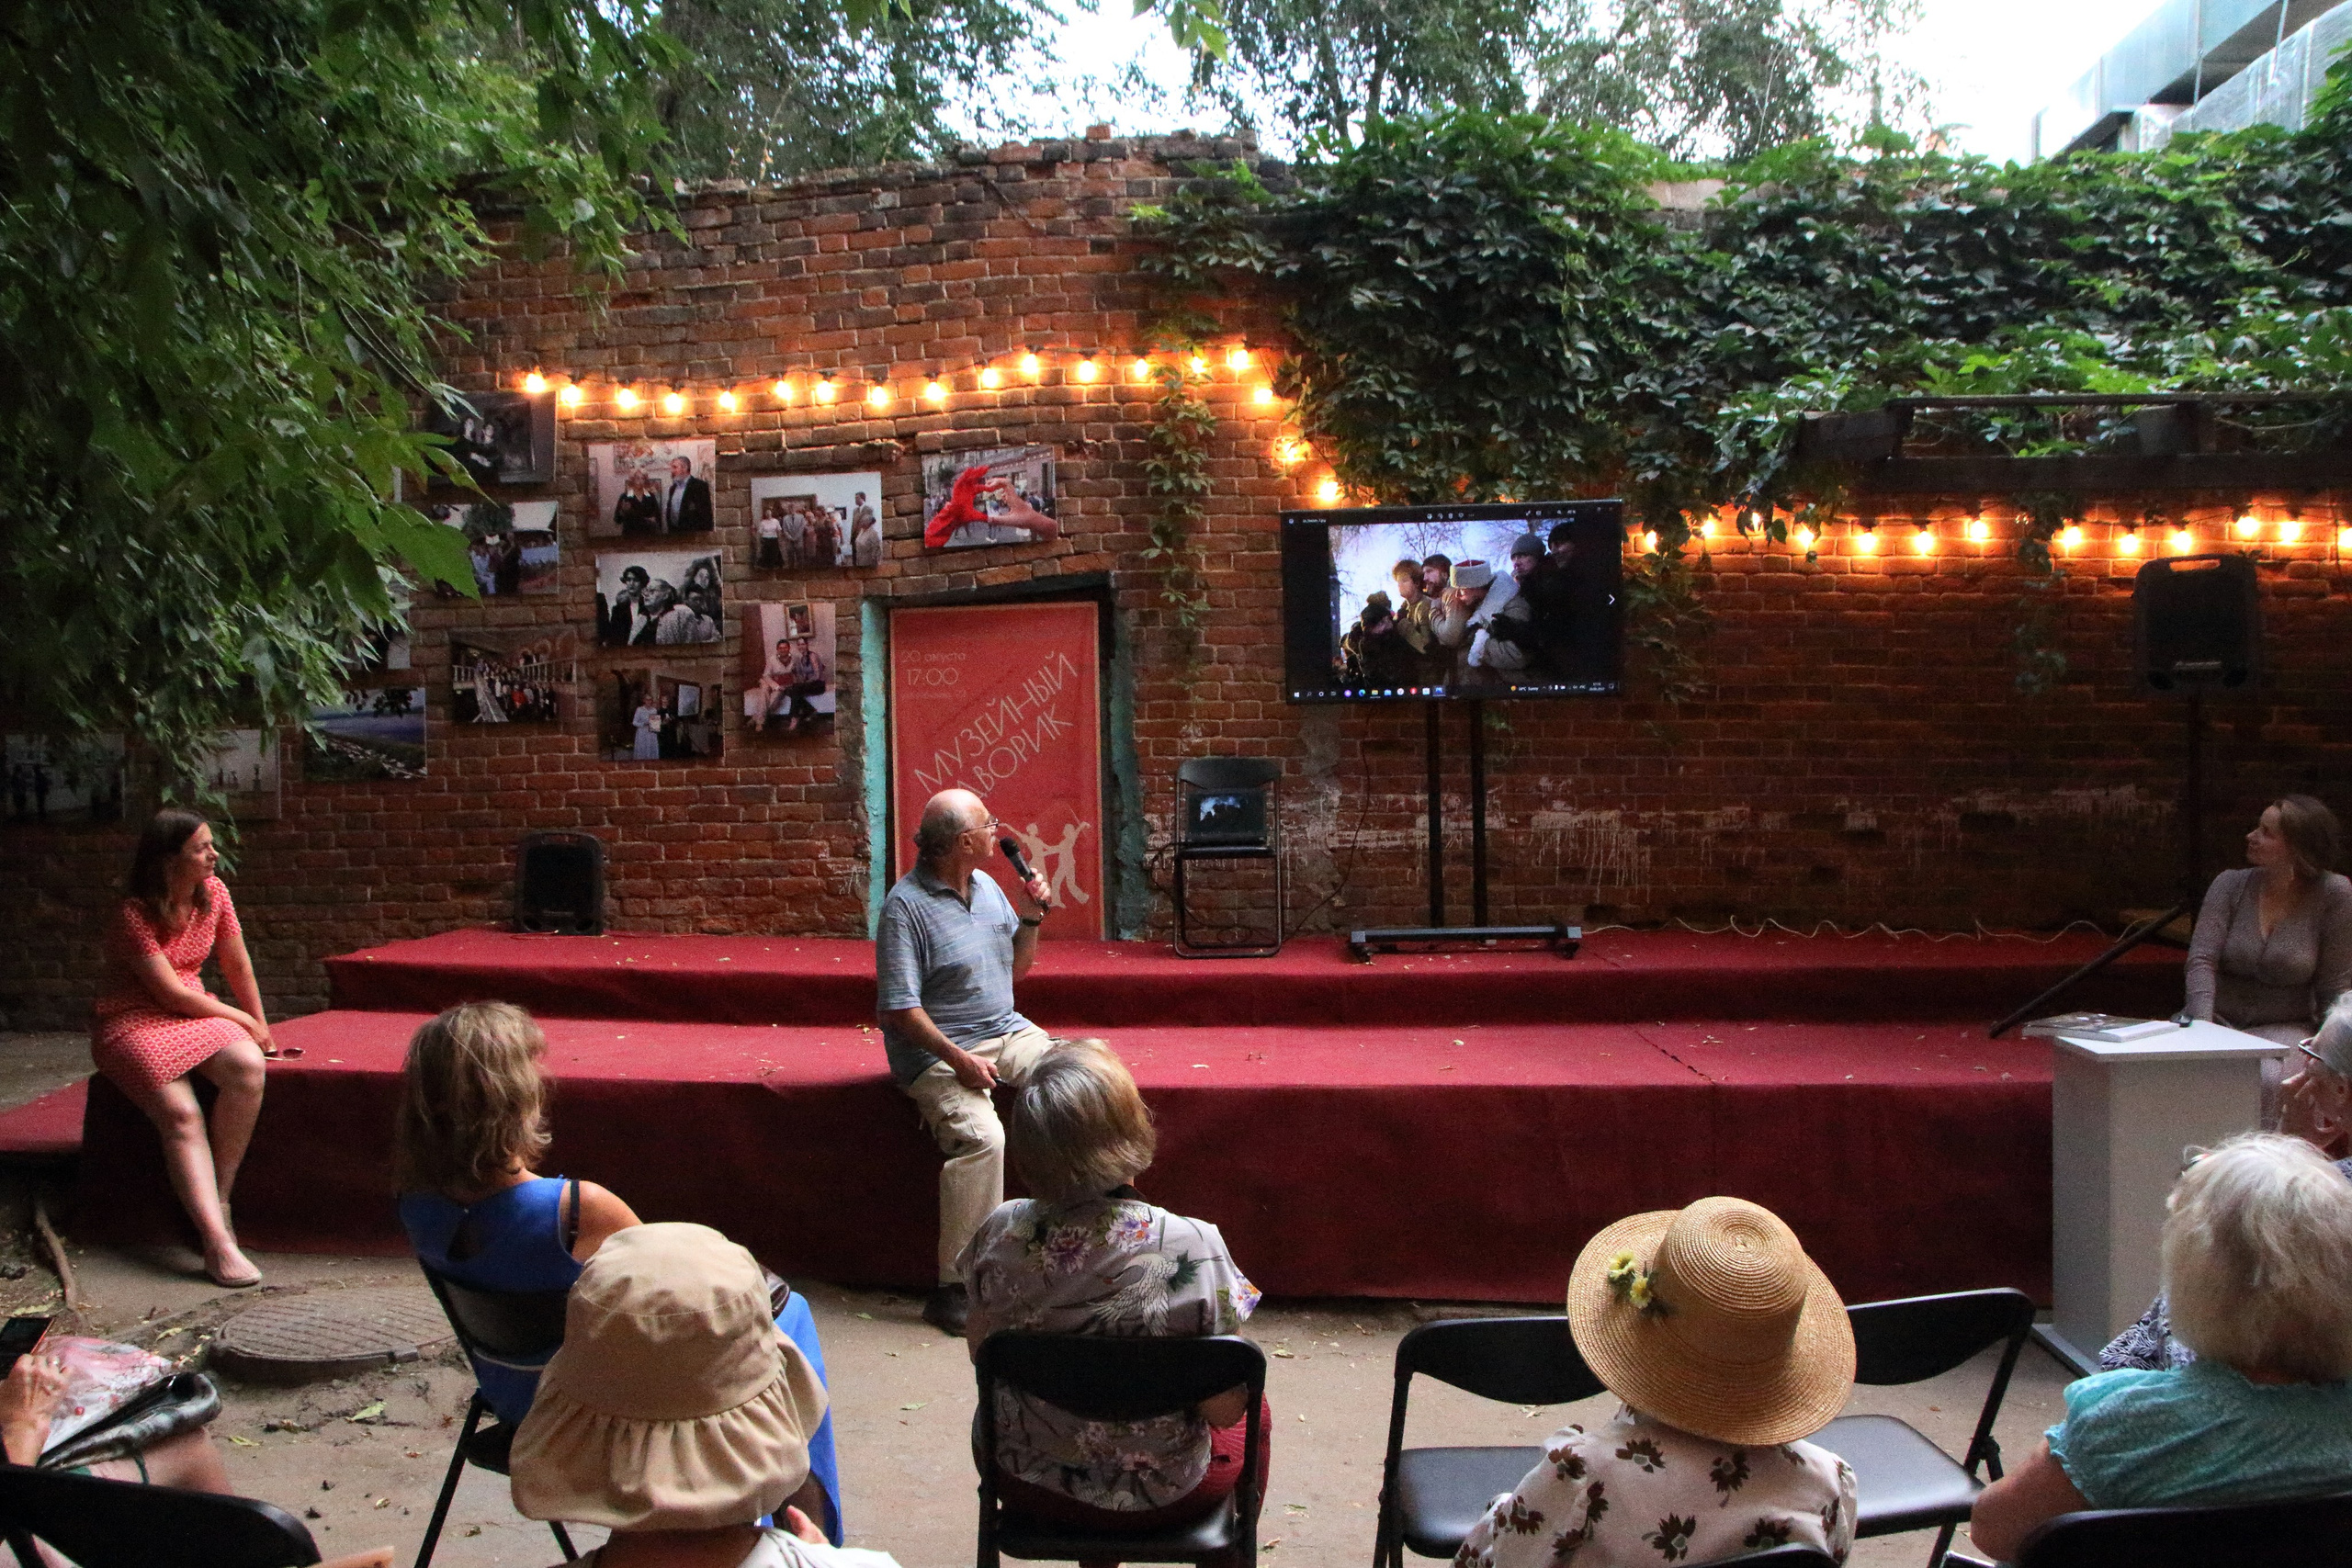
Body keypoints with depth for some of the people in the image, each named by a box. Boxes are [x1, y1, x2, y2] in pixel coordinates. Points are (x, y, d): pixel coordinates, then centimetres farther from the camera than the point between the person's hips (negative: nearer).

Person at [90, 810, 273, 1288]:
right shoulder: (134, 915, -16)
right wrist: (245, 1021, -8)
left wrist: (261, 1029, 12)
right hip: (133, 1021, -5)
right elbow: (170, 992, -16)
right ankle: (217, 1240, -34)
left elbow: (237, 965, 10)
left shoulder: (213, 892, 1)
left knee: (249, 1067, -27)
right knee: (181, 1114, -27)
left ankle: (219, 1195, -14)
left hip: (193, 1013, 5)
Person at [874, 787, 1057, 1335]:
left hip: (1007, 1032, 7)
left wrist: (1032, 917, 2)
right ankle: (955, 1286, -22)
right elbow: (899, 1008, -16)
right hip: (937, 1049, -7)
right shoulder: (906, 905, -13)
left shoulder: (987, 887, 10)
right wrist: (958, 1059, -23)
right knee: (981, 1137, -31)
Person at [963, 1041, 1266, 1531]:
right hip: (1156, 1497, -2)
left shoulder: (1001, 1234, -19)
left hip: (1028, 1485, 2)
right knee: (1255, 1415, 28)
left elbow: (982, 1353, -2)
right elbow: (1224, 1409, -20)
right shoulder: (1194, 1249, -28)